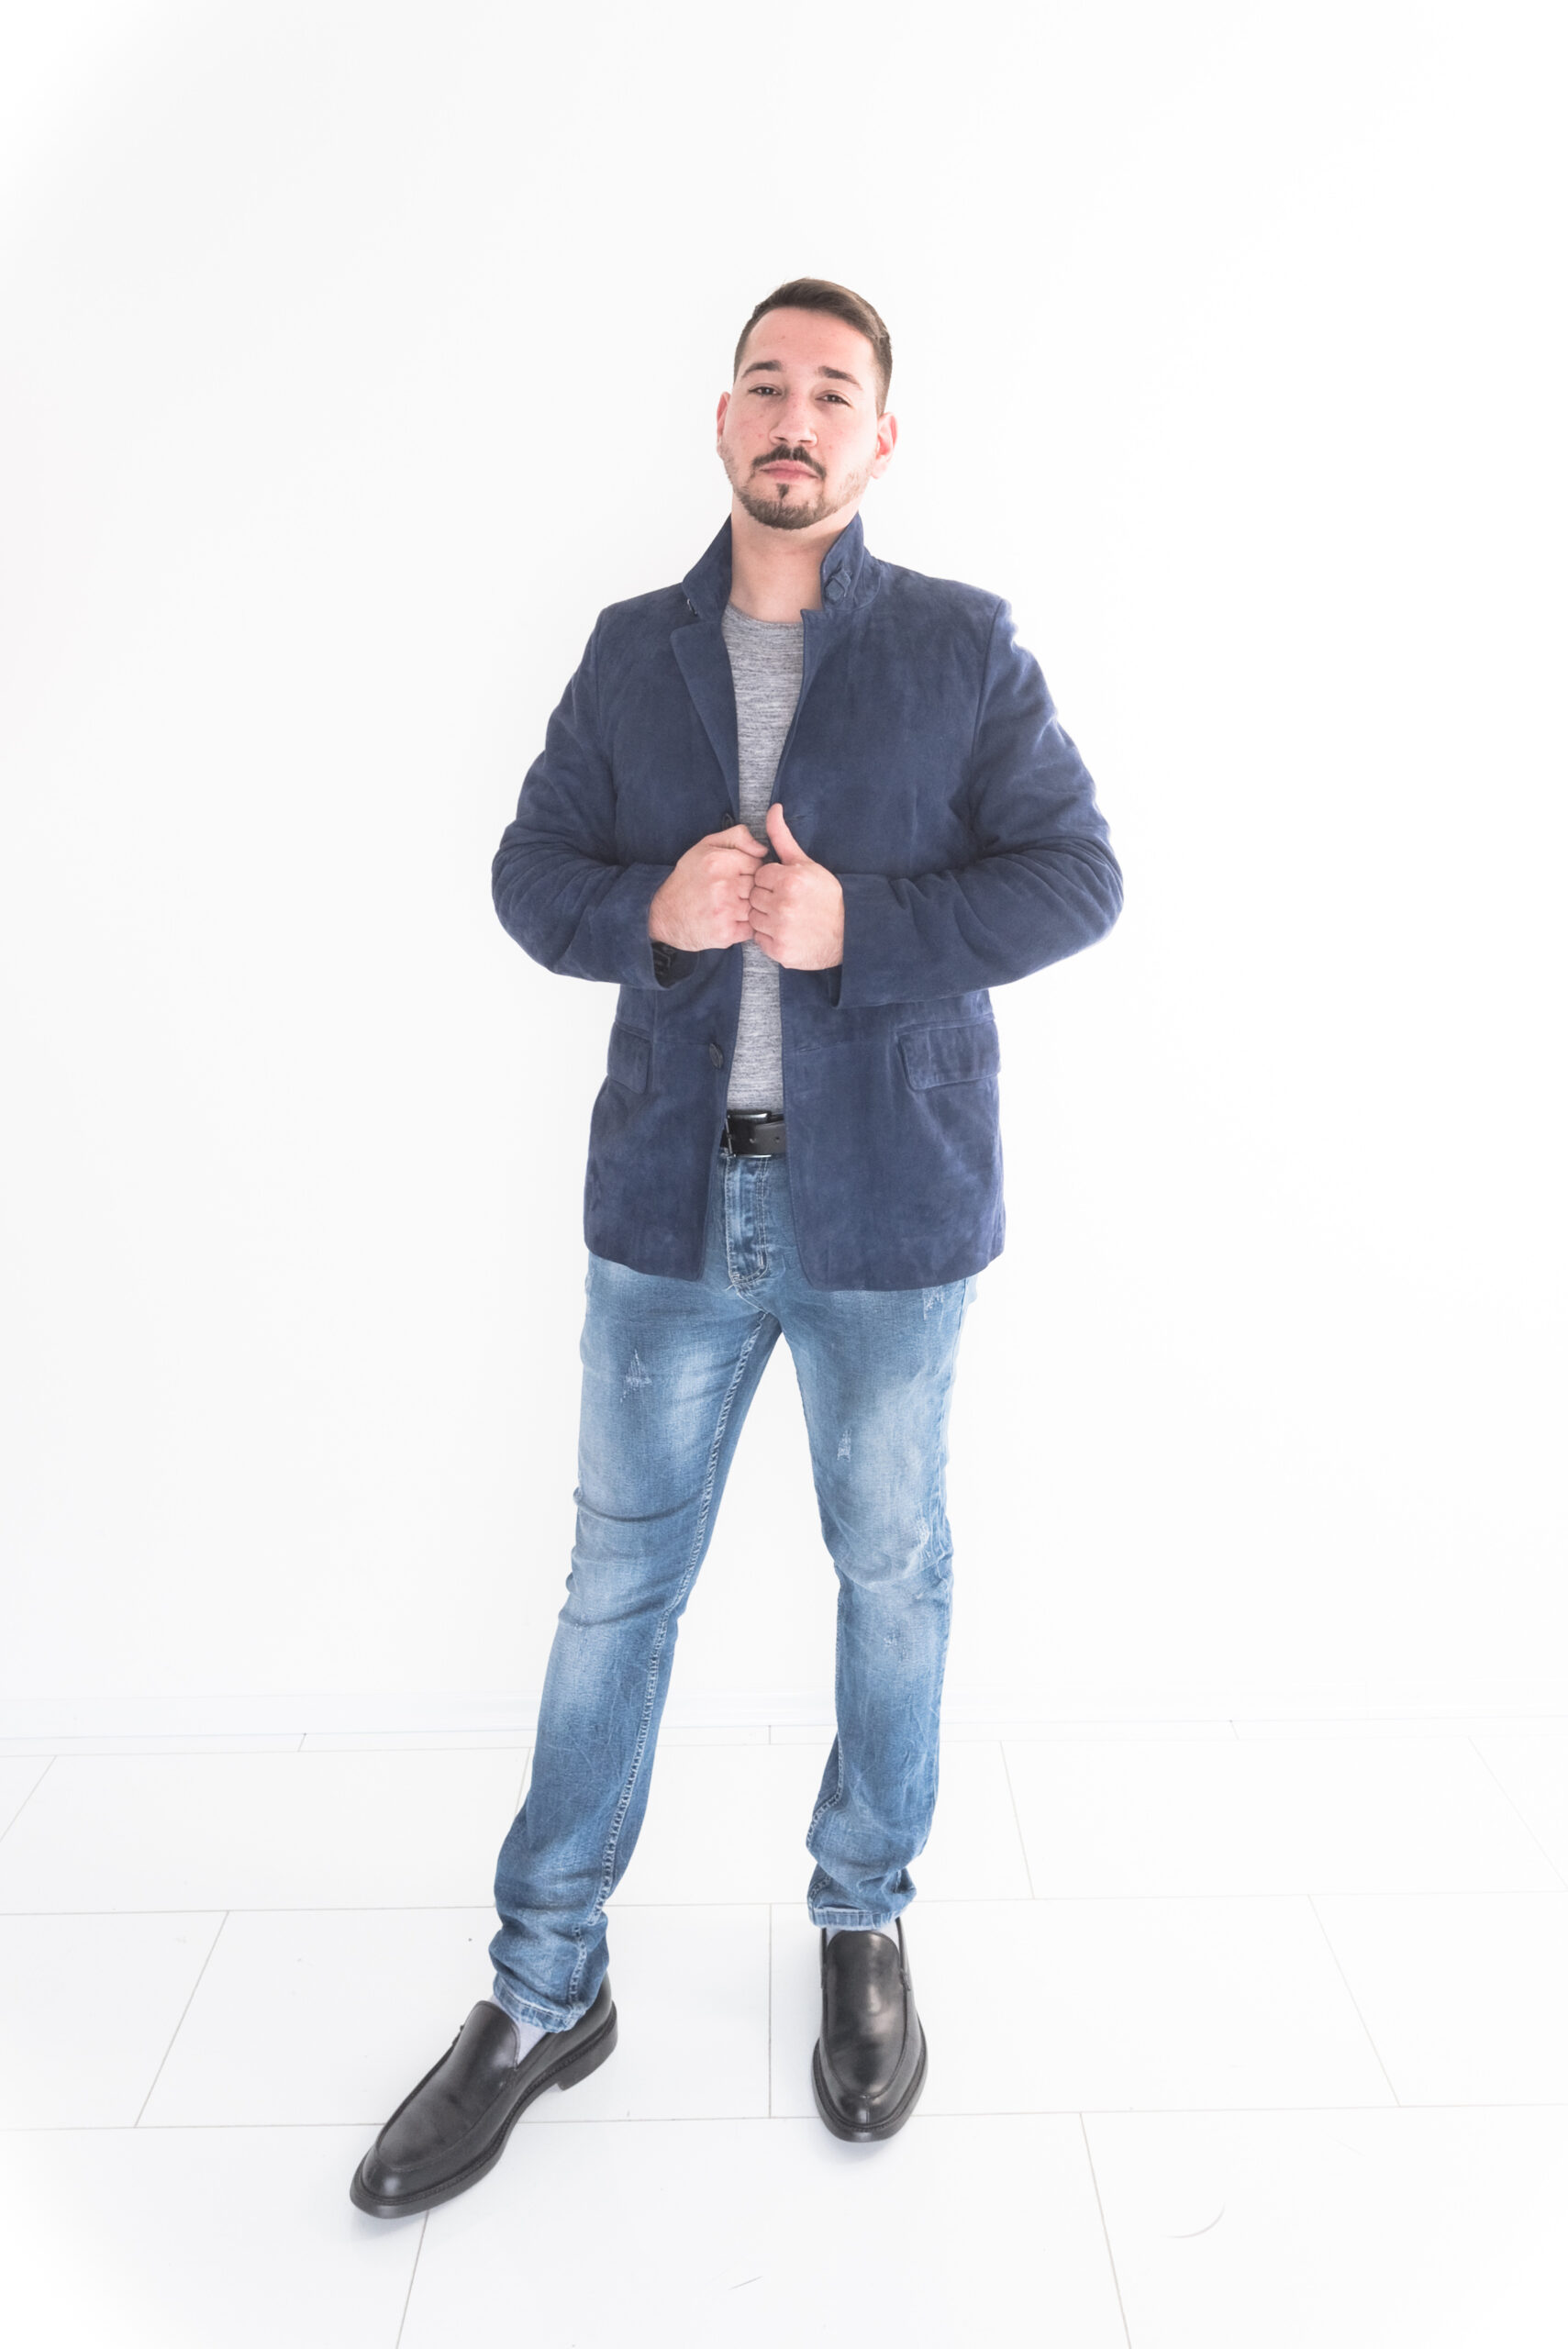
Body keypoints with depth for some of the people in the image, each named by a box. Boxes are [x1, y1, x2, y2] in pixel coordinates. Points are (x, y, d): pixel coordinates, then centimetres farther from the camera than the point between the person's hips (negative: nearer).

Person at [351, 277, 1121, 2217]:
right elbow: (532, 872, 7)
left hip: (887, 1204, -1)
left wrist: (860, 926, -18)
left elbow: (1072, 875, -5)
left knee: (891, 1573, 13)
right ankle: (546, 1990, 27)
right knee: (616, 1583, 9)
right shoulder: (632, 652, 8)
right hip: (670, 1197, 2)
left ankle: (865, 1923, 38)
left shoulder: (963, 646, 0)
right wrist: (651, 908, -15)